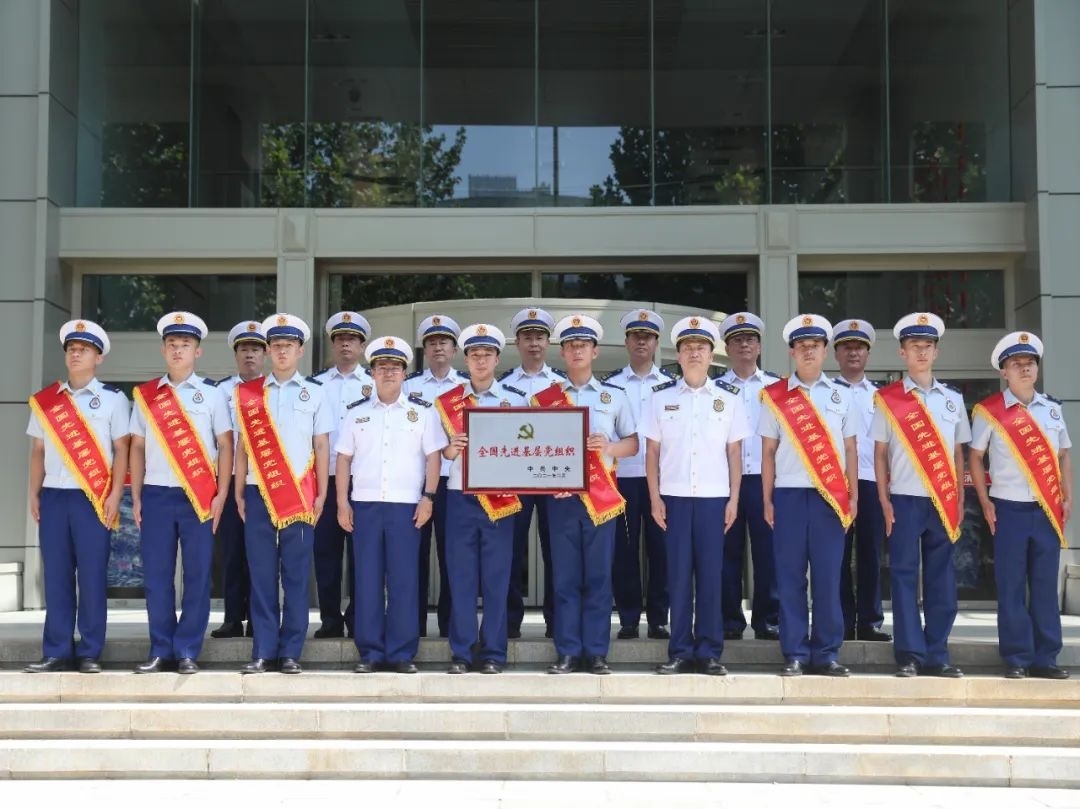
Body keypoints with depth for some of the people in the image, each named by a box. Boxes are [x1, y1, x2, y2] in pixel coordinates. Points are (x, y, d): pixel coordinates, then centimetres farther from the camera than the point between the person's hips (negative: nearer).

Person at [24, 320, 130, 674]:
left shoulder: (112, 398, 3)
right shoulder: (45, 400, 13)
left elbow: (121, 450, 0)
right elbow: (38, 451, 15)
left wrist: (115, 496, -8)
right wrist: (34, 494, 8)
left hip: (93, 497, -3)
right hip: (53, 496, 4)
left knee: (92, 576, -3)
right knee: (56, 575, 4)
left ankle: (90, 653, 3)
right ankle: (57, 651, 9)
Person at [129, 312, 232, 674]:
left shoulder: (212, 394, 4)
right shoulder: (146, 395, 10)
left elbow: (225, 445, 2)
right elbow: (138, 447, 11)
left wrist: (221, 495, -6)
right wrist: (136, 497, 5)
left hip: (198, 497, -2)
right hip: (156, 495, 2)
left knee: (197, 574, 0)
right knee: (156, 575, 3)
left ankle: (188, 651, 7)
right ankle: (160, 650, 12)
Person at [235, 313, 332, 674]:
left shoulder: (314, 394, 7)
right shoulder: (248, 393, 9)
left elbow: (322, 447, 6)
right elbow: (242, 446, 9)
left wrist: (321, 495, 0)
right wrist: (239, 493, 4)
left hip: (299, 494, -1)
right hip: (258, 493, 1)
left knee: (296, 574, 1)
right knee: (261, 573, 1)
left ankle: (290, 652, 6)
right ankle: (262, 651, 6)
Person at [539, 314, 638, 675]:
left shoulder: (615, 396, 9)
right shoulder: (545, 398, 9)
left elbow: (632, 443, 10)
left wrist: (607, 446, -11)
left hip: (602, 495, 0)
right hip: (562, 494, 0)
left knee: (598, 574, 1)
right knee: (565, 575, 1)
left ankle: (596, 652, 7)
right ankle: (567, 651, 7)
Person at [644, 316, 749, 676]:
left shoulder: (729, 397, 6)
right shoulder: (661, 397, 6)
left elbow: (735, 451, 6)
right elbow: (652, 450, 6)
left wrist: (734, 498, 1)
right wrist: (655, 497, 0)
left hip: (714, 497, 0)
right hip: (674, 496, 0)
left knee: (711, 574, 1)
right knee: (678, 575, 1)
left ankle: (709, 652, 7)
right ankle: (680, 652, 7)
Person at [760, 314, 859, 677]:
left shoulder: (842, 394, 10)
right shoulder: (775, 396, 7)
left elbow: (850, 449, 11)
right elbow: (768, 451, 6)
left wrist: (853, 496, 5)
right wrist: (767, 500, 1)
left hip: (831, 495, 1)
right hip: (789, 494, 0)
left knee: (828, 575, -1)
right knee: (790, 576, -1)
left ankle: (826, 653, 6)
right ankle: (794, 654, 4)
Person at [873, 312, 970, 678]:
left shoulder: (953, 399, 11)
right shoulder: (887, 399, 2)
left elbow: (958, 454, 13)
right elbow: (880, 453, 2)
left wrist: (959, 501, 7)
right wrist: (884, 501, -5)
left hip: (943, 501, 3)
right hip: (905, 499, -3)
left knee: (941, 578, 4)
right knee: (904, 576, -2)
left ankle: (937, 655, 11)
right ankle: (909, 655, 3)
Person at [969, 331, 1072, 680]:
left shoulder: (1052, 408, 9)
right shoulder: (989, 411, -2)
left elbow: (1063, 454, 15)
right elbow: (975, 457, 2)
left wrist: (1067, 497, 6)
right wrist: (985, 502, -4)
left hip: (1048, 509, 3)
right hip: (1009, 508, -3)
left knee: (1045, 584, 6)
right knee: (1011, 586, 0)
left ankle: (1045, 658, 12)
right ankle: (1016, 658, 6)